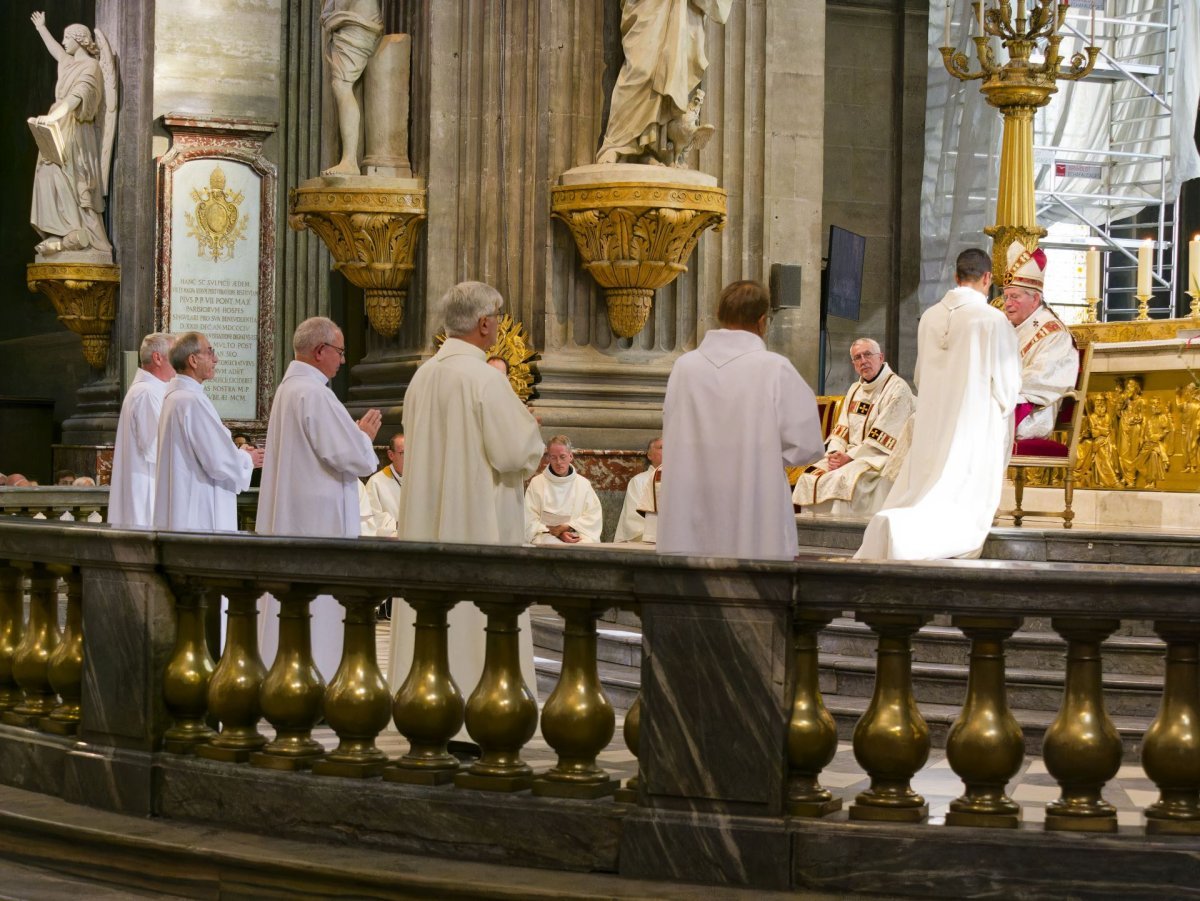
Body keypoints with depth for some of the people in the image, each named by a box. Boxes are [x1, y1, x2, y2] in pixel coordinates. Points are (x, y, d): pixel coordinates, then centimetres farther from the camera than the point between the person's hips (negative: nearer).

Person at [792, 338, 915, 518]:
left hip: (884, 458, -8)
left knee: (844, 481, -32)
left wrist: (849, 457, -18)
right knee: (809, 479, -9)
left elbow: (882, 440, -16)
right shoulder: (855, 390, 17)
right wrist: (835, 454, -9)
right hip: (851, 455, 8)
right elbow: (841, 429, 12)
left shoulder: (898, 389, -9)